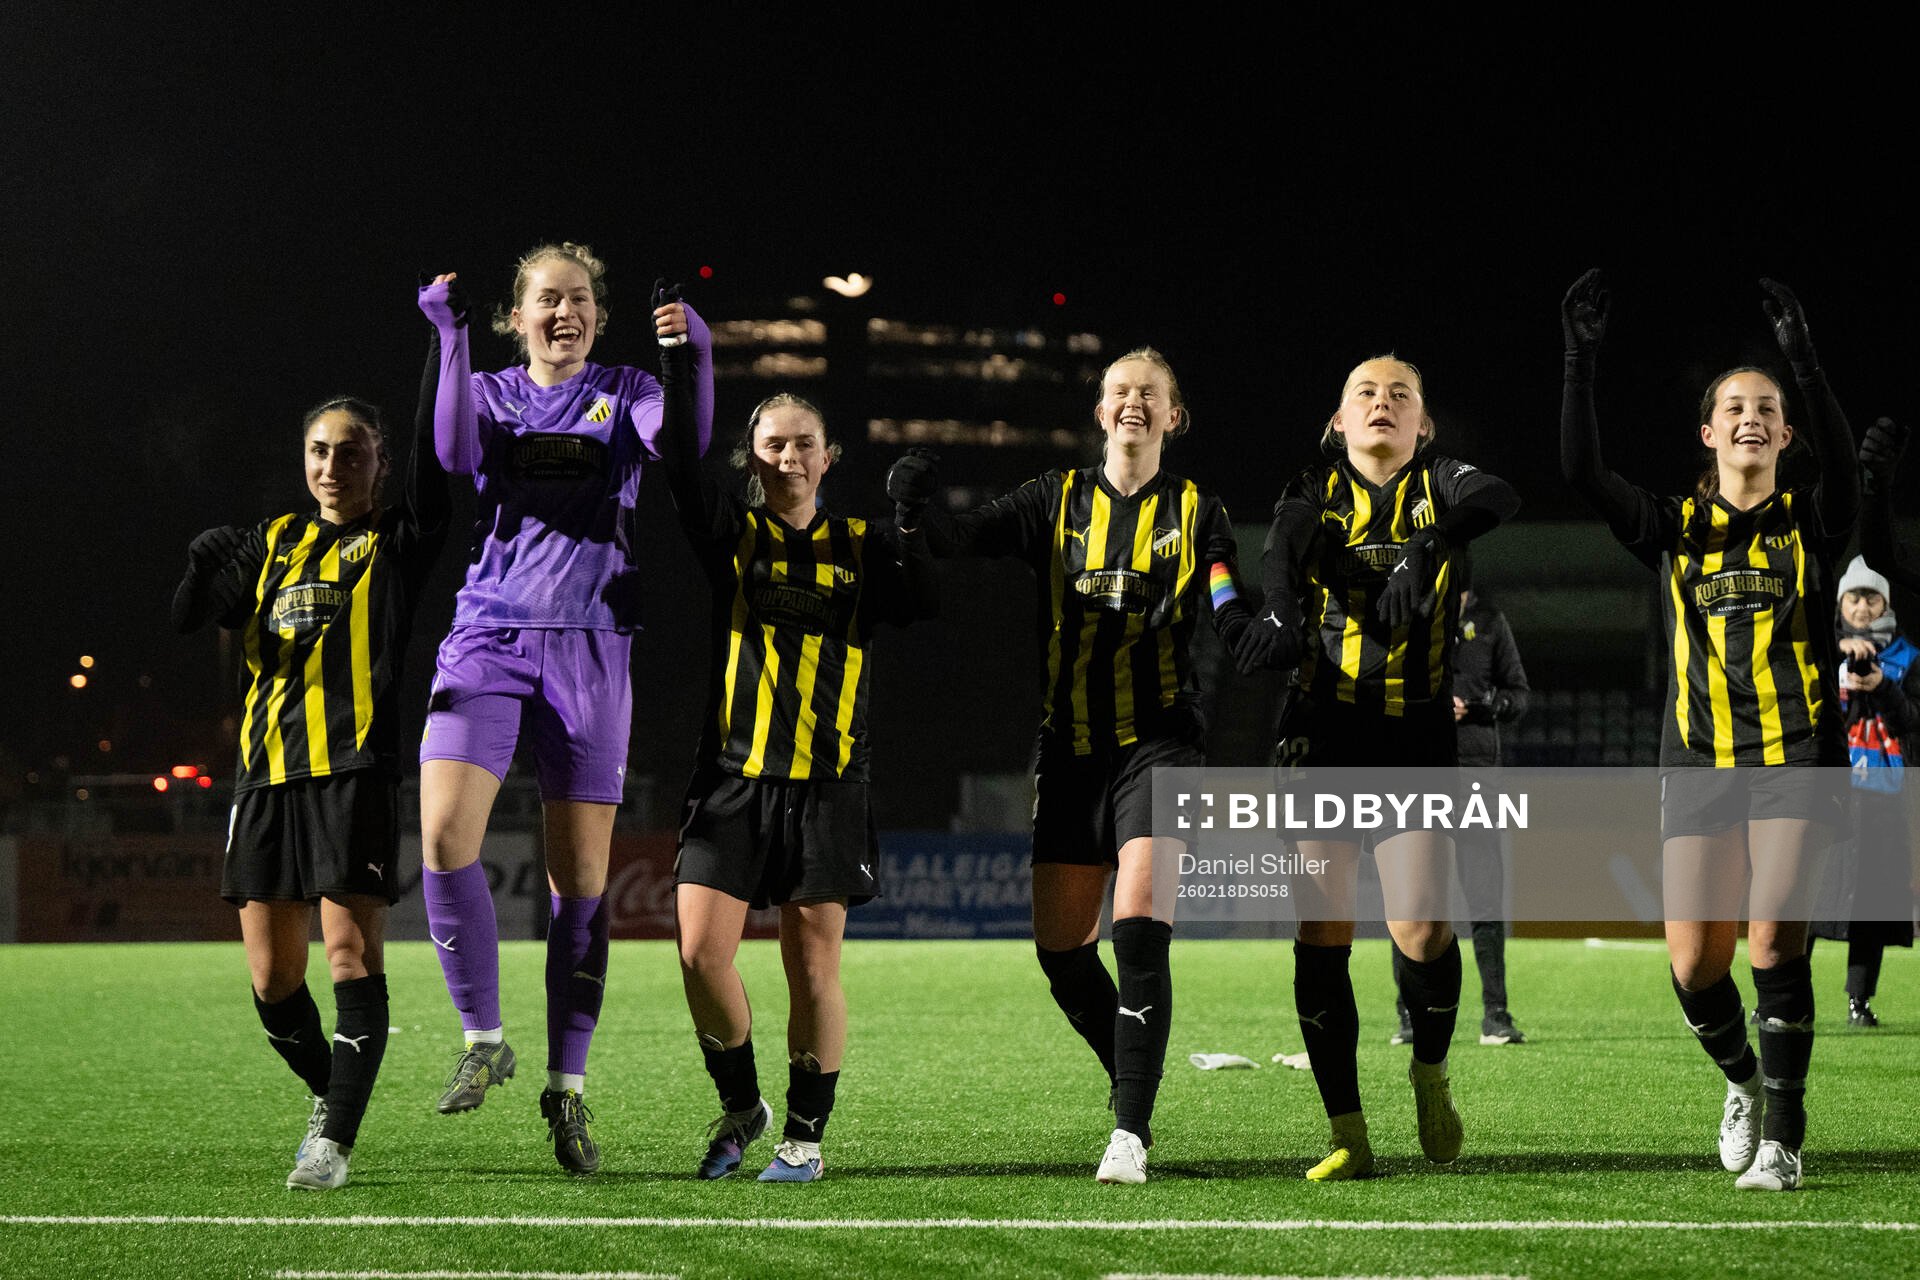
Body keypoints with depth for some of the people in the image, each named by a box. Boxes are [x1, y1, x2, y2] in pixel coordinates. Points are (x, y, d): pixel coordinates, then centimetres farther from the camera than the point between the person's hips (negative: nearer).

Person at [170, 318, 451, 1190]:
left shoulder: (397, 541, 4)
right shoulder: (275, 542, 17)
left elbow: (431, 455, -12)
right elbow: (190, 618, 10)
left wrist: (443, 339, -14)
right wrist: (203, 569, -12)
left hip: (355, 769, -5)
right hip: (267, 772, 5)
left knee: (351, 951, -14)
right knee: (272, 976, 5)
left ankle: (334, 1142, -15)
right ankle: (331, 1097, 28)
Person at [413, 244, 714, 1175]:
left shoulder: (625, 394, 10)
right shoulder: (493, 394, 11)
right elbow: (456, 451, -12)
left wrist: (694, 357, -27)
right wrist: (451, 341, -22)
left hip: (591, 645, 0)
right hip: (489, 635, 0)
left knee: (580, 875, -1)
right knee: (444, 835, -19)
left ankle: (567, 1088, 8)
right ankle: (482, 1037, -2)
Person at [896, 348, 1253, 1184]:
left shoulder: (1195, 512, 5)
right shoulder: (1057, 502, 9)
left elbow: (1234, 622, -3)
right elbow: (967, 539, -5)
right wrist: (914, 510, -26)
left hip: (1159, 744, -3)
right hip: (1070, 746, 3)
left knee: (1140, 931, -19)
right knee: (1060, 948, 6)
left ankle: (1132, 1131, -19)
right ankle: (1135, 1085, 29)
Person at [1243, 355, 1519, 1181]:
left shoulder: (1439, 484, 4)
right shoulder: (1317, 491, 6)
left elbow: (1498, 499, -19)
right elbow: (1282, 551, -13)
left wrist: (1426, 546, -36)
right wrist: (1282, 611, -36)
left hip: (1417, 740, -1)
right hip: (1322, 735, 1)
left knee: (1420, 931, -14)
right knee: (1321, 935, -4)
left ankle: (1430, 1070, 17)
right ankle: (1348, 1136, 4)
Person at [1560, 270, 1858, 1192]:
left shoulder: (1811, 523, 4)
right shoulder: (1672, 531, 9)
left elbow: (1842, 464, -18)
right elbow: (1582, 473, -5)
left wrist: (1804, 360, -31)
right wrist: (1581, 361, -16)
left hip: (1794, 758, -2)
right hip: (1698, 764, 2)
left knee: (1773, 944, -15)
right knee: (1695, 964, -3)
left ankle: (1782, 1137, -5)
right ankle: (1743, 1082, 26)